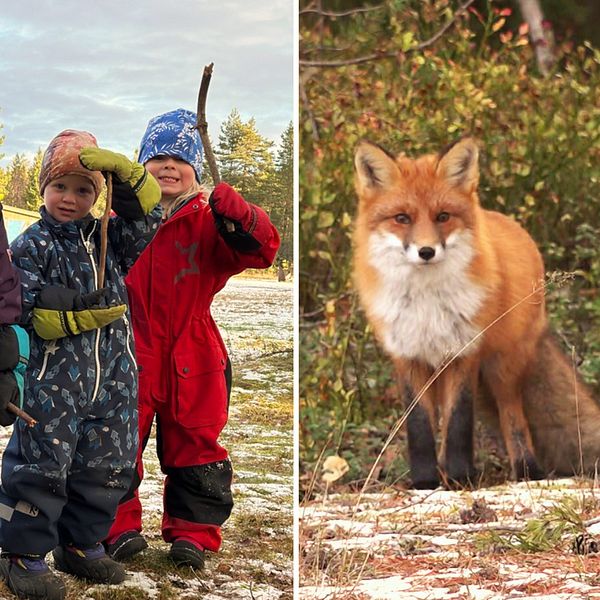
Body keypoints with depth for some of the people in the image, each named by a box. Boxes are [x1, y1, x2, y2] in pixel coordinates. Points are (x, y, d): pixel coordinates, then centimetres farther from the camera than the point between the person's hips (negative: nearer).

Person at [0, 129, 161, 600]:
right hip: (55, 380, -5)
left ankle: (81, 543, 26)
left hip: (114, 380, 5)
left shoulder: (108, 238, 11)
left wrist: (123, 171, -12)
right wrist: (83, 313, -19)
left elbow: (146, 220, 1)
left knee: (106, 466, 11)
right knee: (43, 465, -3)